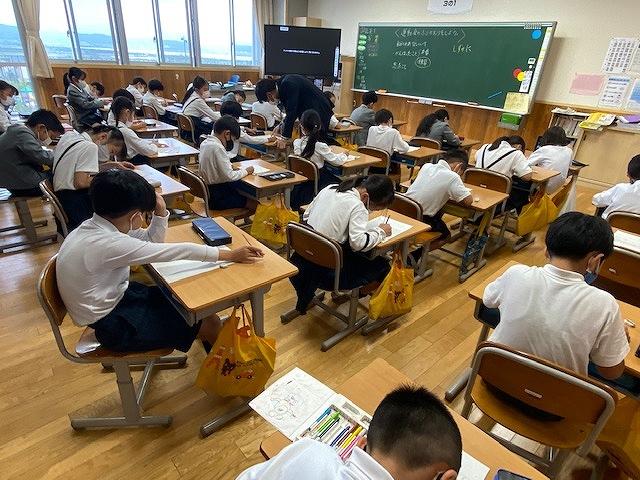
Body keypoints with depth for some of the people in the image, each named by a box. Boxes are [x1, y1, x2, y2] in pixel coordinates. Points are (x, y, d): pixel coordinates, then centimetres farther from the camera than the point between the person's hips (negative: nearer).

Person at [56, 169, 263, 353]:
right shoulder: (108, 244, -33)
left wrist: (160, 211, -13)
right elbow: (177, 252, -30)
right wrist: (230, 255, -23)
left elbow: (151, 241, 4)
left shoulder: (98, 225, -5)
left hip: (116, 296, 9)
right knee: (210, 324, -7)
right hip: (112, 324, -9)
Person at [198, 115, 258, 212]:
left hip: (209, 191, 10)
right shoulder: (217, 148, -23)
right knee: (256, 203, -6)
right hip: (218, 198, -10)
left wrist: (231, 168, 5)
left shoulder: (205, 143, 5)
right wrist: (246, 171, -9)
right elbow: (229, 176, -24)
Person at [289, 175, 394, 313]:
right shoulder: (358, 207, -17)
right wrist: (381, 231, -10)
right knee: (382, 265, 4)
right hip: (326, 271, -8)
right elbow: (358, 242, -26)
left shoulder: (329, 188, 6)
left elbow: (307, 215, 12)